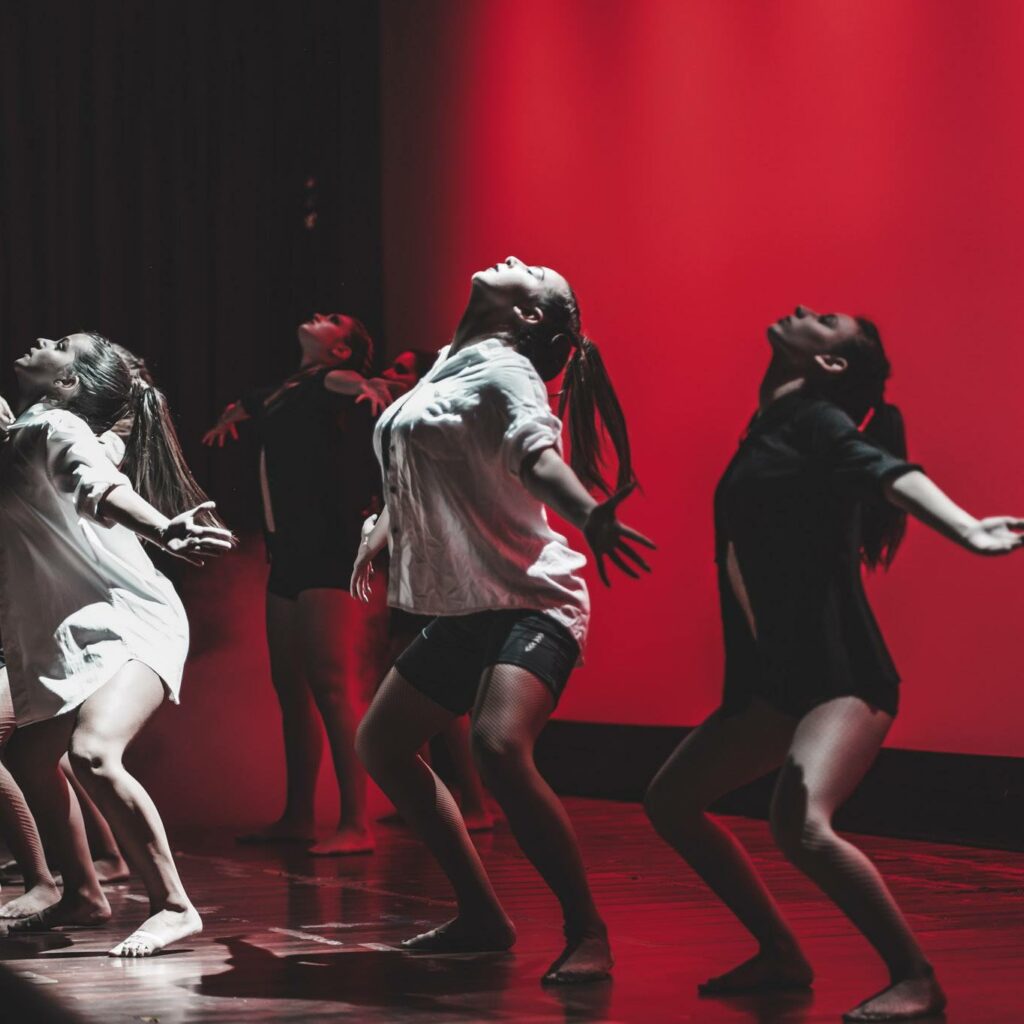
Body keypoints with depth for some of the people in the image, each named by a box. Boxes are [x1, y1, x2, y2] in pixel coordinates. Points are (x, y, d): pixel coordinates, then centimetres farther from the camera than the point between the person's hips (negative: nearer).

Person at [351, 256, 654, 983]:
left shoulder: (503, 369, -12)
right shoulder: (450, 366, 13)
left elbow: (539, 453, -32)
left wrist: (590, 515, -50)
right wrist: (382, 528, 36)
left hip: (531, 602, -10)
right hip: (466, 611, 10)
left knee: (499, 744, -33)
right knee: (382, 745, 18)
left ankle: (588, 935, -22)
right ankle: (483, 918, 22)